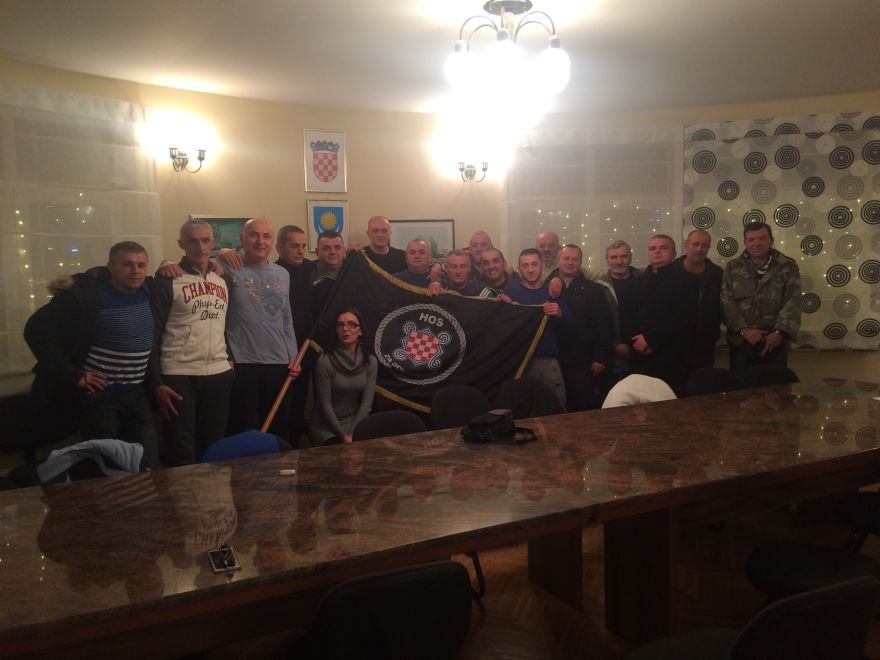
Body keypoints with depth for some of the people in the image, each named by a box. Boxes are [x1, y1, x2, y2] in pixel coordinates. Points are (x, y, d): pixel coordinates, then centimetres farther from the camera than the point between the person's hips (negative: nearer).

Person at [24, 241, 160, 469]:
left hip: (138, 396, 6)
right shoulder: (84, 294, -15)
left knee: (149, 468, 7)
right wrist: (73, 375, -17)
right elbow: (37, 329, -17)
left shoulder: (148, 291, 5)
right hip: (99, 397, -5)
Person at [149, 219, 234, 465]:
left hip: (220, 374, 5)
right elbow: (152, 334, -6)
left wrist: (230, 357, 8)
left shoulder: (222, 280, 11)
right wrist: (156, 382, -10)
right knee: (181, 452, 1)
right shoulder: (167, 281, -5)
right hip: (178, 377, -5)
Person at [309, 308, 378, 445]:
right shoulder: (326, 361, -11)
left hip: (355, 424, 3)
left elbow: (366, 402, -4)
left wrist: (352, 433, -14)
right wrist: (343, 436, -14)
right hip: (326, 427, -3)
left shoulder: (370, 361, -1)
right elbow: (325, 404, -11)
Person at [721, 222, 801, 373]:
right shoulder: (733, 268, 6)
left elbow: (792, 303, -6)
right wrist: (743, 330, -16)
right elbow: (726, 303, -3)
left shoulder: (788, 267, 2)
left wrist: (779, 333, -19)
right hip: (740, 344, 1)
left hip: (775, 344, -1)